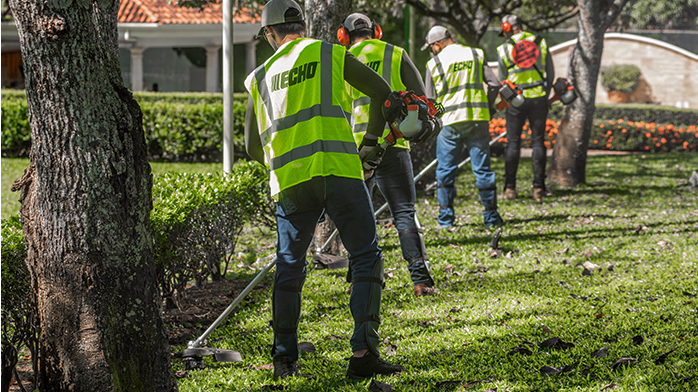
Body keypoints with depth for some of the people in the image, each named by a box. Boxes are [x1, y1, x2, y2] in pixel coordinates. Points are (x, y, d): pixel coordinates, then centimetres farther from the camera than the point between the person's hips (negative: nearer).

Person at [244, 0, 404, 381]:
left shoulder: (260, 77, 18)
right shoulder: (330, 54, 11)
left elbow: (253, 147, 22)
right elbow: (381, 91, 11)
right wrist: (370, 144, 22)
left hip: (288, 179, 3)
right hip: (338, 169, -3)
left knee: (289, 267, 15)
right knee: (366, 257, 2)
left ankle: (284, 357, 15)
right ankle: (363, 352, -9)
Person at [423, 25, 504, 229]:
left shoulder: (434, 63, 1)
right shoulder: (476, 54, 7)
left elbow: (430, 99, 1)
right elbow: (494, 84, 2)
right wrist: (486, 107, 14)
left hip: (450, 121, -2)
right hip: (478, 119, 2)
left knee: (445, 171, 8)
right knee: (483, 169, 7)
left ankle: (446, 217, 8)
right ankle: (491, 216, 9)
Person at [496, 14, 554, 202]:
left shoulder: (504, 49, 0)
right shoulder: (540, 42, 5)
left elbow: (502, 80, 5)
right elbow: (551, 73, 8)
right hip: (539, 98, 2)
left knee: (513, 143, 6)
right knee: (538, 142, 6)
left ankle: (510, 188, 5)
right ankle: (538, 188, 1)